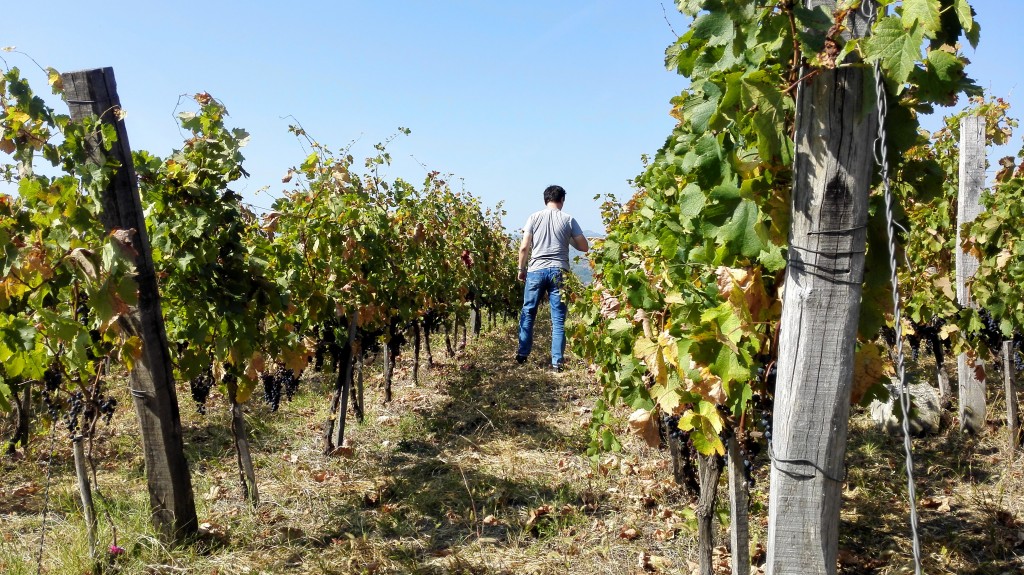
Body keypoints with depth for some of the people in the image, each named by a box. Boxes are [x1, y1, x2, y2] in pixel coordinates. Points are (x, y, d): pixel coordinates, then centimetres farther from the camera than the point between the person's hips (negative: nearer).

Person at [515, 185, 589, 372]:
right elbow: (584, 247, 5)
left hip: (536, 270, 1)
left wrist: (521, 269, 12)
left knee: (528, 312, 14)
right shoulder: (568, 219, 4)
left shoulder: (534, 217, 5)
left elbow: (524, 247, 0)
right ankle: (557, 361, 2)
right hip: (559, 271, 0)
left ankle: (522, 354, 18)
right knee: (558, 318, 3)